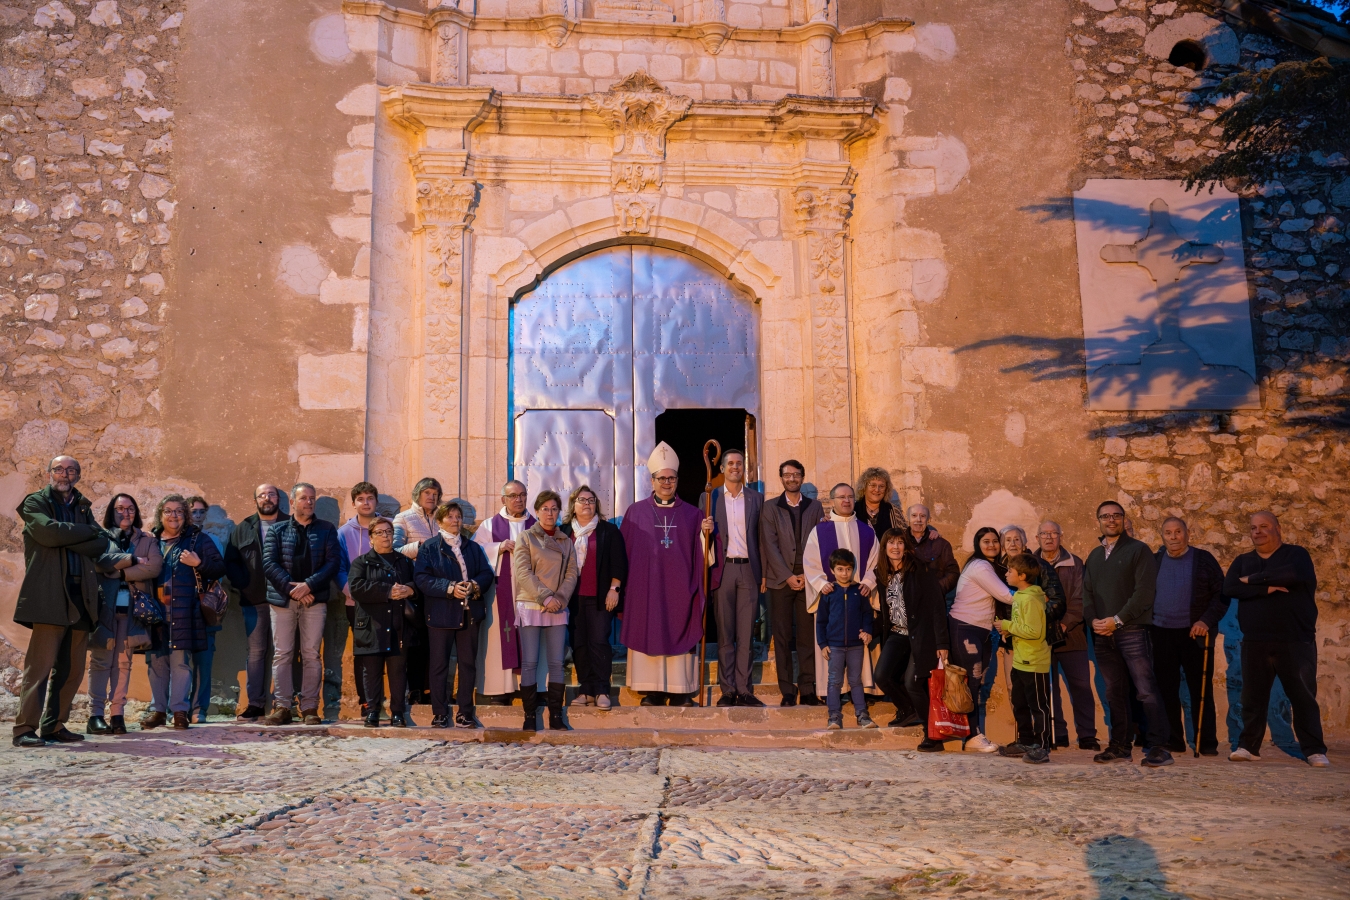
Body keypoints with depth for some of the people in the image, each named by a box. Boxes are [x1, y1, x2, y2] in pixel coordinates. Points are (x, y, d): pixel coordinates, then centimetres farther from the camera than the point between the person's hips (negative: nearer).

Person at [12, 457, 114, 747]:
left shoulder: (83, 508, 22)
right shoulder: (35, 503, 7)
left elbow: (101, 543, 6)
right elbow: (49, 532, -13)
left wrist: (66, 541, -7)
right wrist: (86, 532, -2)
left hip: (80, 598, 6)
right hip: (49, 596, -5)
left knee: (73, 669, 5)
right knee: (40, 666, -10)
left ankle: (54, 726, 12)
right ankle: (25, 729, -6)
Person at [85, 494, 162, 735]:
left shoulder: (147, 541, 14)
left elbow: (155, 567, -3)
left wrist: (120, 571, -9)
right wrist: (133, 561, -9)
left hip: (132, 609, 2)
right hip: (104, 607, -2)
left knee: (124, 663, 1)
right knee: (101, 661, -5)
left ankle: (118, 715, 2)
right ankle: (95, 715, -4)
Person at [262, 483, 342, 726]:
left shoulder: (326, 530, 11)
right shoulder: (277, 530, 11)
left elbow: (333, 562, 0)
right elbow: (269, 563, 0)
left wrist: (308, 585, -12)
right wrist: (291, 588, -12)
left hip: (314, 599, 0)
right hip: (282, 600, 0)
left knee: (311, 654, -1)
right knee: (282, 654, 0)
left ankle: (310, 708, 3)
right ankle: (282, 707, 4)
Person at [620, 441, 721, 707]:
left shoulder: (691, 514, 9)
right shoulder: (636, 512, 6)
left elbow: (702, 556, 5)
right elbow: (624, 552, 6)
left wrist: (706, 534, -13)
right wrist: (621, 586, 0)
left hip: (679, 588, 1)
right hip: (646, 588, -1)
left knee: (679, 633, 0)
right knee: (649, 633, -1)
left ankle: (680, 692, 5)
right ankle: (652, 691, 5)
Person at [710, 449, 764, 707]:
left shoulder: (757, 498, 9)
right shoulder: (710, 498, 8)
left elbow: (761, 537, 7)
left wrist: (764, 572, 0)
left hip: (748, 570, 1)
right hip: (722, 570, 0)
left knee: (746, 634, 2)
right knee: (724, 633, 3)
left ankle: (744, 690, 6)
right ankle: (727, 690, 7)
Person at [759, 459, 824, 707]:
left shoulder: (815, 507, 10)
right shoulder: (770, 508, 6)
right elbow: (770, 545, -1)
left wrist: (808, 574, -7)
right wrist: (787, 576, -9)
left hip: (808, 577, 1)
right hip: (780, 579, -1)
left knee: (808, 635, 2)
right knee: (782, 636, 0)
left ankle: (807, 689, 7)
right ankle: (787, 691, 4)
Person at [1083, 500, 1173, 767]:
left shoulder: (1138, 550, 0)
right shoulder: (1094, 556, 19)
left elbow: (1144, 591, -10)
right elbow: (1087, 592, 14)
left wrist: (1118, 620, -14)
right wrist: (1093, 619, -4)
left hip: (1132, 632, -6)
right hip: (1102, 635, 6)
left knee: (1146, 690, -8)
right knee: (1115, 692, 9)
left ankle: (1158, 747, -5)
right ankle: (1120, 745, 15)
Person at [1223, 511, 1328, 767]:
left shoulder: (1296, 554, 1)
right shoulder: (1243, 561, 12)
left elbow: (1291, 574, -22)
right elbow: (1229, 588, -5)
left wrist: (1253, 579, -11)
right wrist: (1266, 588, -16)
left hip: (1295, 641, -3)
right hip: (1255, 642, 3)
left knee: (1304, 697, 1)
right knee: (1253, 697, 6)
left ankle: (1314, 749, 8)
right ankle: (1248, 746, 13)